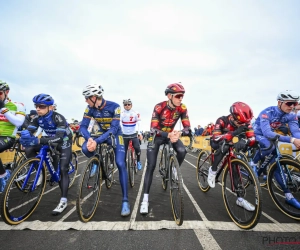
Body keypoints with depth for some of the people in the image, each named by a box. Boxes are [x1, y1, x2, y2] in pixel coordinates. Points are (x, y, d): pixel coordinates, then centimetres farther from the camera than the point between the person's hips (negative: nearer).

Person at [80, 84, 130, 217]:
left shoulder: (114, 106, -26)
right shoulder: (90, 109, -14)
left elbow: (114, 129, -31)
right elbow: (83, 126, -17)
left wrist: (96, 141, -42)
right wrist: (89, 139, -38)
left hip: (115, 134, -3)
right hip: (101, 133, 4)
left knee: (120, 164, -18)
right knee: (85, 148, -27)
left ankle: (125, 200, -10)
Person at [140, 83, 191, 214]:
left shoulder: (182, 108, -17)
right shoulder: (159, 107, -26)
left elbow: (187, 128, -20)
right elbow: (153, 129, -29)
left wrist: (178, 134, -42)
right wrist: (168, 135, -46)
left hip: (171, 134, 3)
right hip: (157, 136, -3)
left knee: (182, 151, -28)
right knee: (151, 166, -10)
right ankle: (145, 199, -2)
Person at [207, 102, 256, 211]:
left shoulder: (244, 123, -21)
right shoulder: (222, 121, -32)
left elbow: (252, 138, -29)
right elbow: (216, 138, -43)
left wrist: (243, 141, -52)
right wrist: (234, 133, -54)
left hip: (232, 143, 4)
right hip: (217, 143, -4)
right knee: (224, 147, -38)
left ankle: (240, 198, 2)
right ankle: (213, 170, -17)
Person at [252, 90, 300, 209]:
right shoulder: (267, 113, -32)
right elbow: (267, 133, -43)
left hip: (269, 136, 5)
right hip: (256, 134, -5)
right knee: (270, 146, -38)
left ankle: (289, 196, 6)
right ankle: (253, 165, -12)